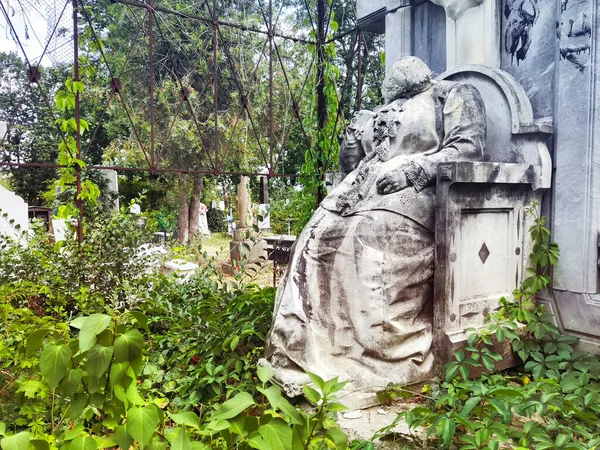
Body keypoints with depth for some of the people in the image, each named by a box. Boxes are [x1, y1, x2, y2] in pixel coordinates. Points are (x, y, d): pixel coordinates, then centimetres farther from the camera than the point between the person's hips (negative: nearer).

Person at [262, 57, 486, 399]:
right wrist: (356, 131, 11)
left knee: (373, 239, -33)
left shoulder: (455, 94, 15)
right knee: (318, 237, -19)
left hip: (412, 192, -5)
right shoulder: (384, 111, 32)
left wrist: (413, 169, -16)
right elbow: (349, 163, 30)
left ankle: (378, 364, -26)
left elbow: (468, 147, -3)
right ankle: (300, 354, -18)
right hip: (362, 190, 6)